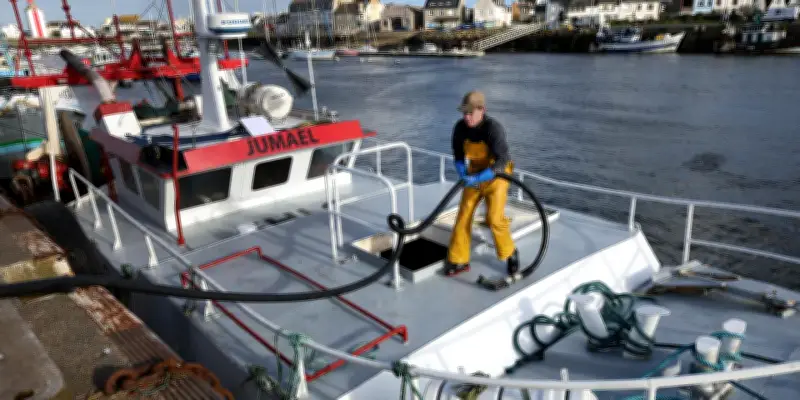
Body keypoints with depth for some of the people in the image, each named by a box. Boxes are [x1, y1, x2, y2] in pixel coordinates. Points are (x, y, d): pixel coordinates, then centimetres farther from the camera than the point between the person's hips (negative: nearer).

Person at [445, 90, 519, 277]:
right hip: (474, 176, 5)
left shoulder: (493, 128, -28)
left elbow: (502, 162, -31)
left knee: (494, 218, -13)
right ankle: (459, 260, 13)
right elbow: (458, 156, 0)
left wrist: (478, 178, -39)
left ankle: (509, 253, 14)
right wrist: (463, 174, -18)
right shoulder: (460, 127, -12)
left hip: (495, 176, -4)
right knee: (463, 215, 0)